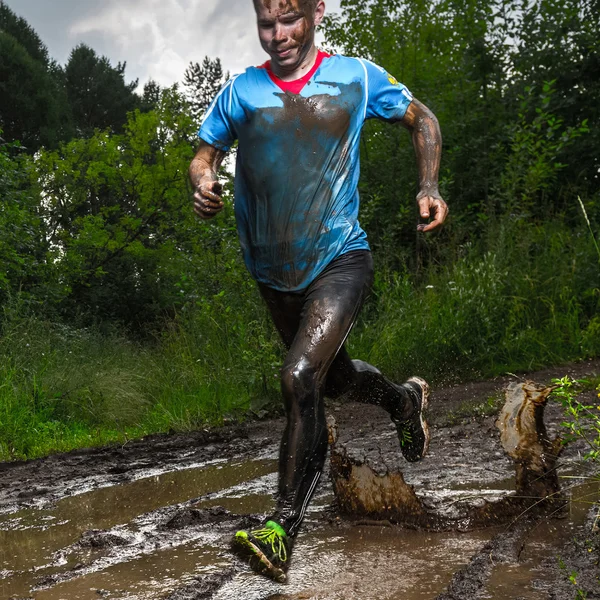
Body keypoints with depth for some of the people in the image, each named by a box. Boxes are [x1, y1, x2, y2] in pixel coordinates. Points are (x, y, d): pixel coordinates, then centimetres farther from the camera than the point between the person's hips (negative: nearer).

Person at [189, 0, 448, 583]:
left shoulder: (356, 77, -3)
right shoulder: (240, 91, 1)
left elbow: (421, 119, 11)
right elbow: (205, 152, 10)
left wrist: (428, 188, -4)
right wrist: (203, 184, -15)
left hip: (340, 259, -4)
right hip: (275, 272, 4)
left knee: (300, 377, -24)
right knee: (329, 377, 21)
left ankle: (282, 529, -17)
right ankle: (404, 399, 54)